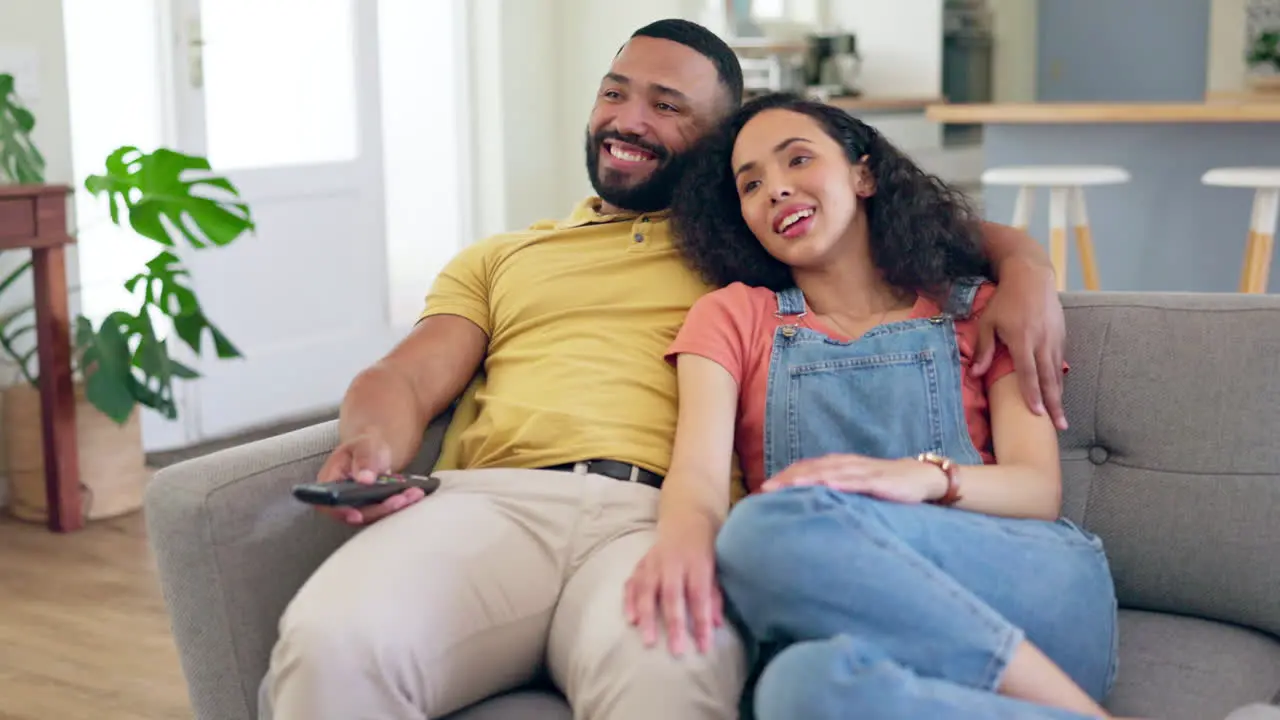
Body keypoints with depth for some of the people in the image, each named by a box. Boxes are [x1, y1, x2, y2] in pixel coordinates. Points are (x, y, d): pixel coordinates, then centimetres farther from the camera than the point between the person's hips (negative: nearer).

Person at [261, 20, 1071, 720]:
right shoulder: (500, 259, 32)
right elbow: (404, 379, 19)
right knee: (331, 643, -32)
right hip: (494, 498, 2)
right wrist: (370, 442, -6)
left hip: (664, 516, -2)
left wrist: (1025, 266, 4)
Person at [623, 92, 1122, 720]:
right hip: (844, 621, 0)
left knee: (773, 529, -32)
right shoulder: (731, 317, 22)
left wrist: (929, 476, -17)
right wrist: (684, 533, -24)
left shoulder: (979, 311, 21)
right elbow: (700, 469, 2)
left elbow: (1039, 488, 6)